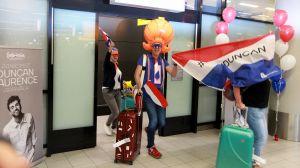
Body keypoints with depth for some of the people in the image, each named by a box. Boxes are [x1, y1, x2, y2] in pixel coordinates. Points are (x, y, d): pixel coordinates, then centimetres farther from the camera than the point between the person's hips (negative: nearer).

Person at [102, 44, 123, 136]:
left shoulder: (117, 65, 11)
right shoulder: (107, 65, -10)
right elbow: (106, 59, -34)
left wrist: (121, 88, 16)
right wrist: (110, 49, -50)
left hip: (117, 91, 7)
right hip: (108, 91, -7)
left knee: (118, 112, 8)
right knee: (115, 112, -8)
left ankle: (114, 127, 28)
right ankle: (107, 125, 19)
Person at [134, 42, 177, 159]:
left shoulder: (163, 61, 11)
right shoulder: (144, 58, -2)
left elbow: (173, 74, 4)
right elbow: (137, 74, -9)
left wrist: (176, 63, -12)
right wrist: (139, 88, -20)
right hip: (148, 94, -5)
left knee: (162, 123, 3)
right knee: (154, 120, -12)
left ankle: (150, 131, 38)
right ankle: (151, 147, 10)